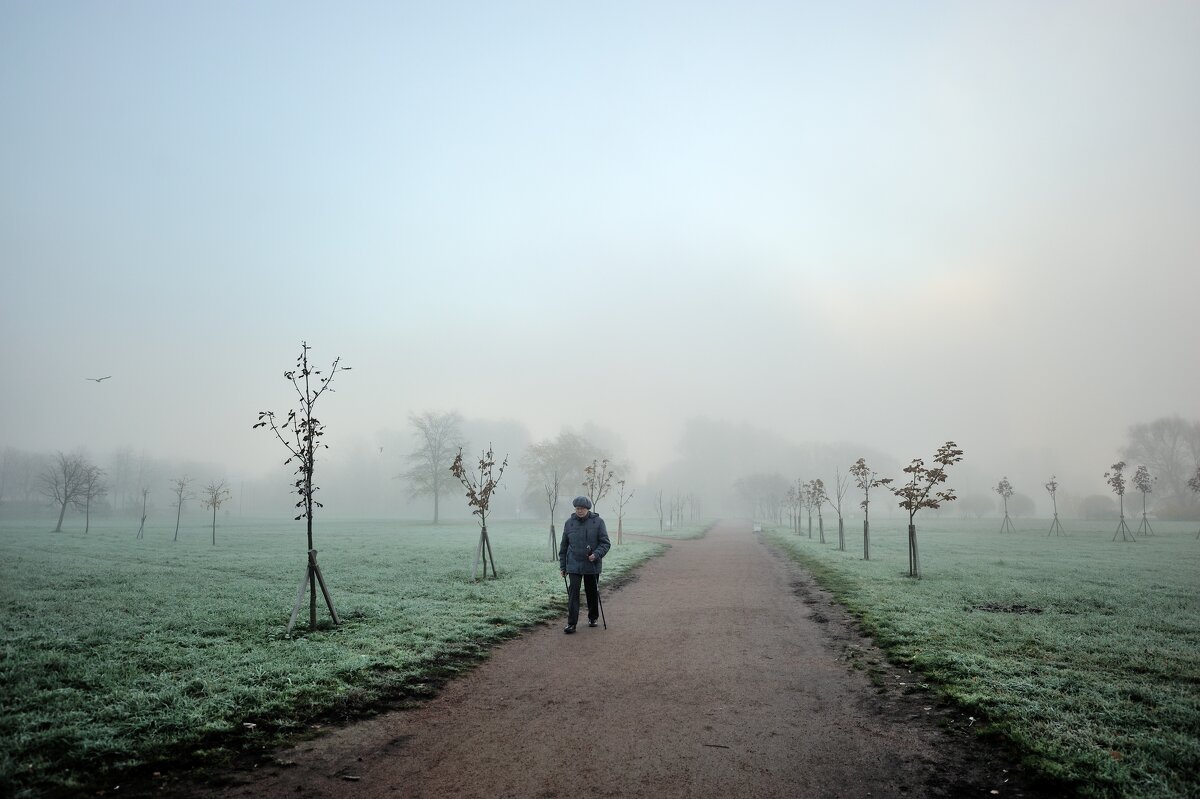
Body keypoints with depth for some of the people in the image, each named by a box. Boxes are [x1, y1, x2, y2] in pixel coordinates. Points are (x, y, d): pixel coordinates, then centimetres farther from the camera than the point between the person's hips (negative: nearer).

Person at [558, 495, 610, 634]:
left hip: (592, 565, 0)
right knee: (573, 592, -9)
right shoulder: (569, 523, 3)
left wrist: (597, 554, -22)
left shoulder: (598, 522, -4)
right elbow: (564, 546, 10)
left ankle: (593, 618, 32)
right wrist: (563, 566, 8)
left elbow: (605, 543, -5)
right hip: (574, 565, 1)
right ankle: (571, 623, -8)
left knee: (592, 592, 12)